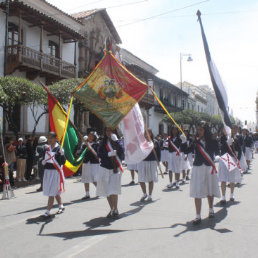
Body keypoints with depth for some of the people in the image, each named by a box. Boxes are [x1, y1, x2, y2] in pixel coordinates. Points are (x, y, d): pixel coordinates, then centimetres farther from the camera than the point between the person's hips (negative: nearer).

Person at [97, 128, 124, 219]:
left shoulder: (117, 142, -2)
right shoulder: (103, 142, 7)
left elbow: (121, 152, -21)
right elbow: (99, 154, -3)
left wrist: (115, 140, -27)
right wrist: (108, 154, -18)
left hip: (115, 169, -4)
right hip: (104, 168, 4)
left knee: (113, 191, -11)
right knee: (107, 191, 9)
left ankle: (115, 210, 1)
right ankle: (112, 209, 22)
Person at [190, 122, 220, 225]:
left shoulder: (212, 141, -2)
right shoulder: (195, 141, 0)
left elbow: (218, 153, -9)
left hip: (209, 167, 0)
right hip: (197, 167, 0)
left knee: (210, 191, 16)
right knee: (197, 193, -5)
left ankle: (211, 210, 41)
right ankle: (198, 216, 1)